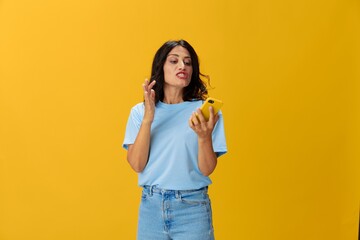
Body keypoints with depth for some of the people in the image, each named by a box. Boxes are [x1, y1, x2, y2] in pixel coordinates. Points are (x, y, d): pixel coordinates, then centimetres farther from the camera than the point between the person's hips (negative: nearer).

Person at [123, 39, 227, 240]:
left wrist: (204, 136, -25)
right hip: (151, 206, 2)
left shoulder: (204, 110, -4)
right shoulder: (140, 111, 1)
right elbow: (137, 164, -8)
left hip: (191, 208, -1)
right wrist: (148, 118, -17)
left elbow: (207, 169, -7)